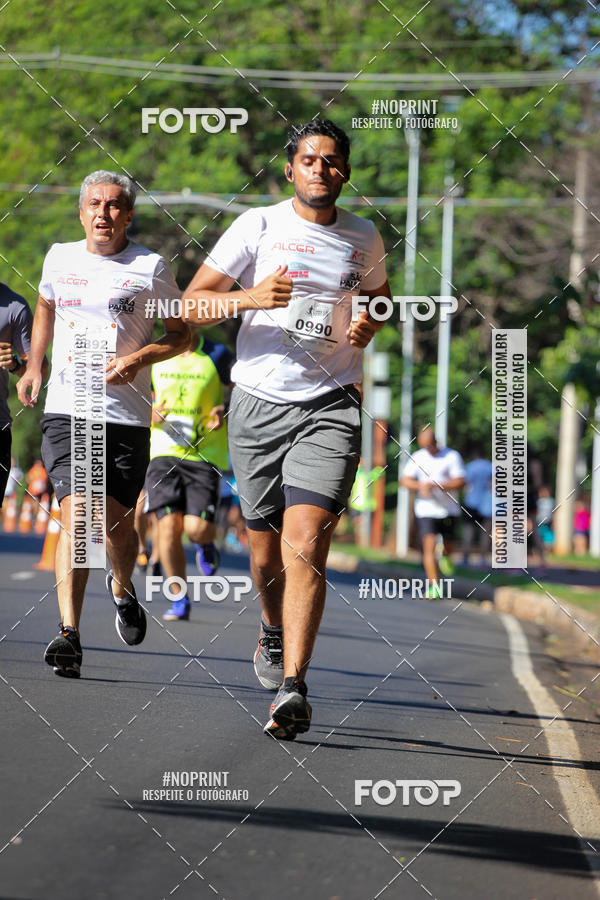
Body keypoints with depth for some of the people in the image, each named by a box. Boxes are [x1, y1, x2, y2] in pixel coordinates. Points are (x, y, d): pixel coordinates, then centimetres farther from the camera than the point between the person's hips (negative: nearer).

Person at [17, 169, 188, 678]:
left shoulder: (150, 268, 0)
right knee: (76, 516, -15)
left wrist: (139, 358, -9)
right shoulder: (60, 258, 8)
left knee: (118, 525, 4)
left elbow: (182, 334, 8)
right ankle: (69, 634, -20)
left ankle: (122, 588, 39)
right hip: (66, 410, 1)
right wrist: (34, 365, 19)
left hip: (127, 414, -1)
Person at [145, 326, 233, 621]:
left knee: (197, 528, -13)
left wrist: (223, 411, -12)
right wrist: (150, 413, -4)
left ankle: (205, 546, 27)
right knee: (168, 526, -10)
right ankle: (179, 601, 4)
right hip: (164, 451, 2)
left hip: (206, 454, -2)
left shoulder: (218, 356, -1)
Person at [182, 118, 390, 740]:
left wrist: (370, 325, 5)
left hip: (330, 407, 0)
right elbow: (192, 304, -1)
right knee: (265, 551, 8)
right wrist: (250, 298, -20)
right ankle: (274, 631, 42)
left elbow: (378, 294, 29)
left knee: (305, 544, -17)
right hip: (258, 404, 0)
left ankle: (291, 689, -23)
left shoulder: (363, 238, 9)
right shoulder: (258, 227, 1)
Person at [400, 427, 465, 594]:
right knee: (429, 546, -14)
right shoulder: (417, 457, 5)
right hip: (426, 510, 0)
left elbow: (459, 482, -13)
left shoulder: (452, 456, -4)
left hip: (449, 510, 0)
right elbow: (405, 480, 3)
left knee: (447, 547, 11)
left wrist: (435, 485, -24)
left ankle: (445, 556, 50)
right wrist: (420, 486, -18)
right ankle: (434, 586, -15)